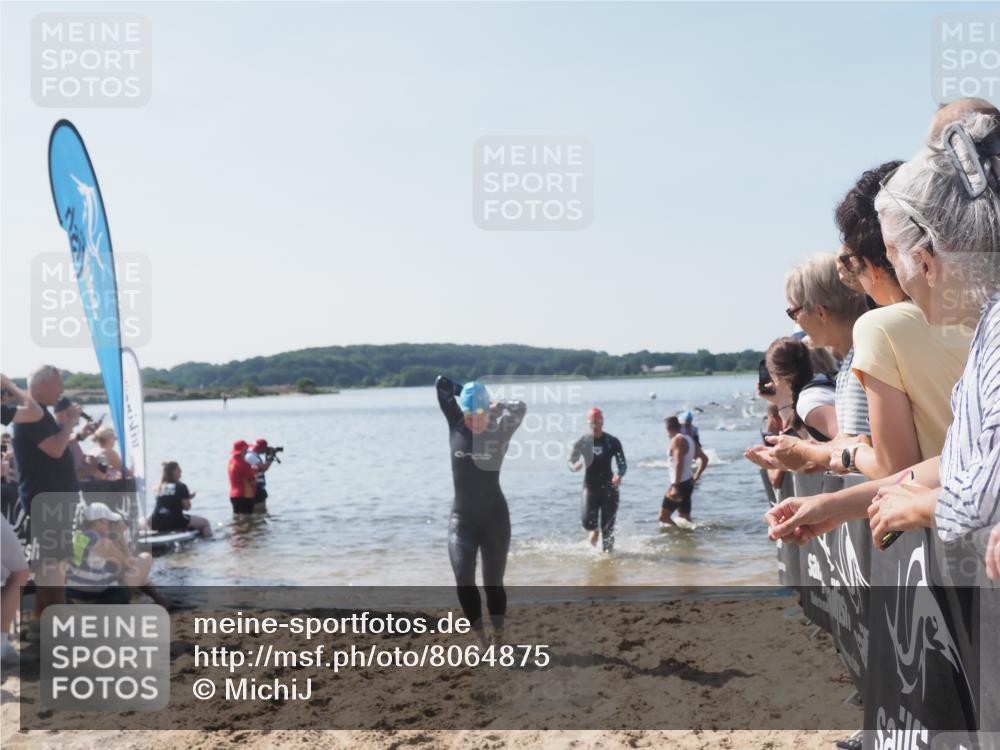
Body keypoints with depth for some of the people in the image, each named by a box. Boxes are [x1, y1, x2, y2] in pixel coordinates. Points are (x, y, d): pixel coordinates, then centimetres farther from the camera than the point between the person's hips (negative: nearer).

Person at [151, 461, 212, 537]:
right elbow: (187, 507, -4)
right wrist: (189, 498, 15)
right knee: (205, 522, 10)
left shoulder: (159, 487, 13)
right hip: (175, 521, -5)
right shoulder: (181, 486, -3)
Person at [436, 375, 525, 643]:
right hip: (462, 518, 2)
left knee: (493, 582, 6)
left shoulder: (499, 433, -7)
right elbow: (441, 383, 1)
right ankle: (481, 637, 2)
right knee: (463, 580, -10)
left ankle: (498, 636, 18)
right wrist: (466, 392, 6)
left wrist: (493, 406, -8)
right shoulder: (456, 426, -1)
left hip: (494, 517, -2)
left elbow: (520, 408, -23)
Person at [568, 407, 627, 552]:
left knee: (608, 527, 0)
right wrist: (575, 466, -21)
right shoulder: (582, 442, 0)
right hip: (590, 487, 1)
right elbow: (571, 462, 3)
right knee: (587, 520, -14)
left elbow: (622, 464, -2)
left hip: (608, 487, -1)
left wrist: (619, 475, -24)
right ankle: (594, 530, 22)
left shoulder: (612, 442, -3)